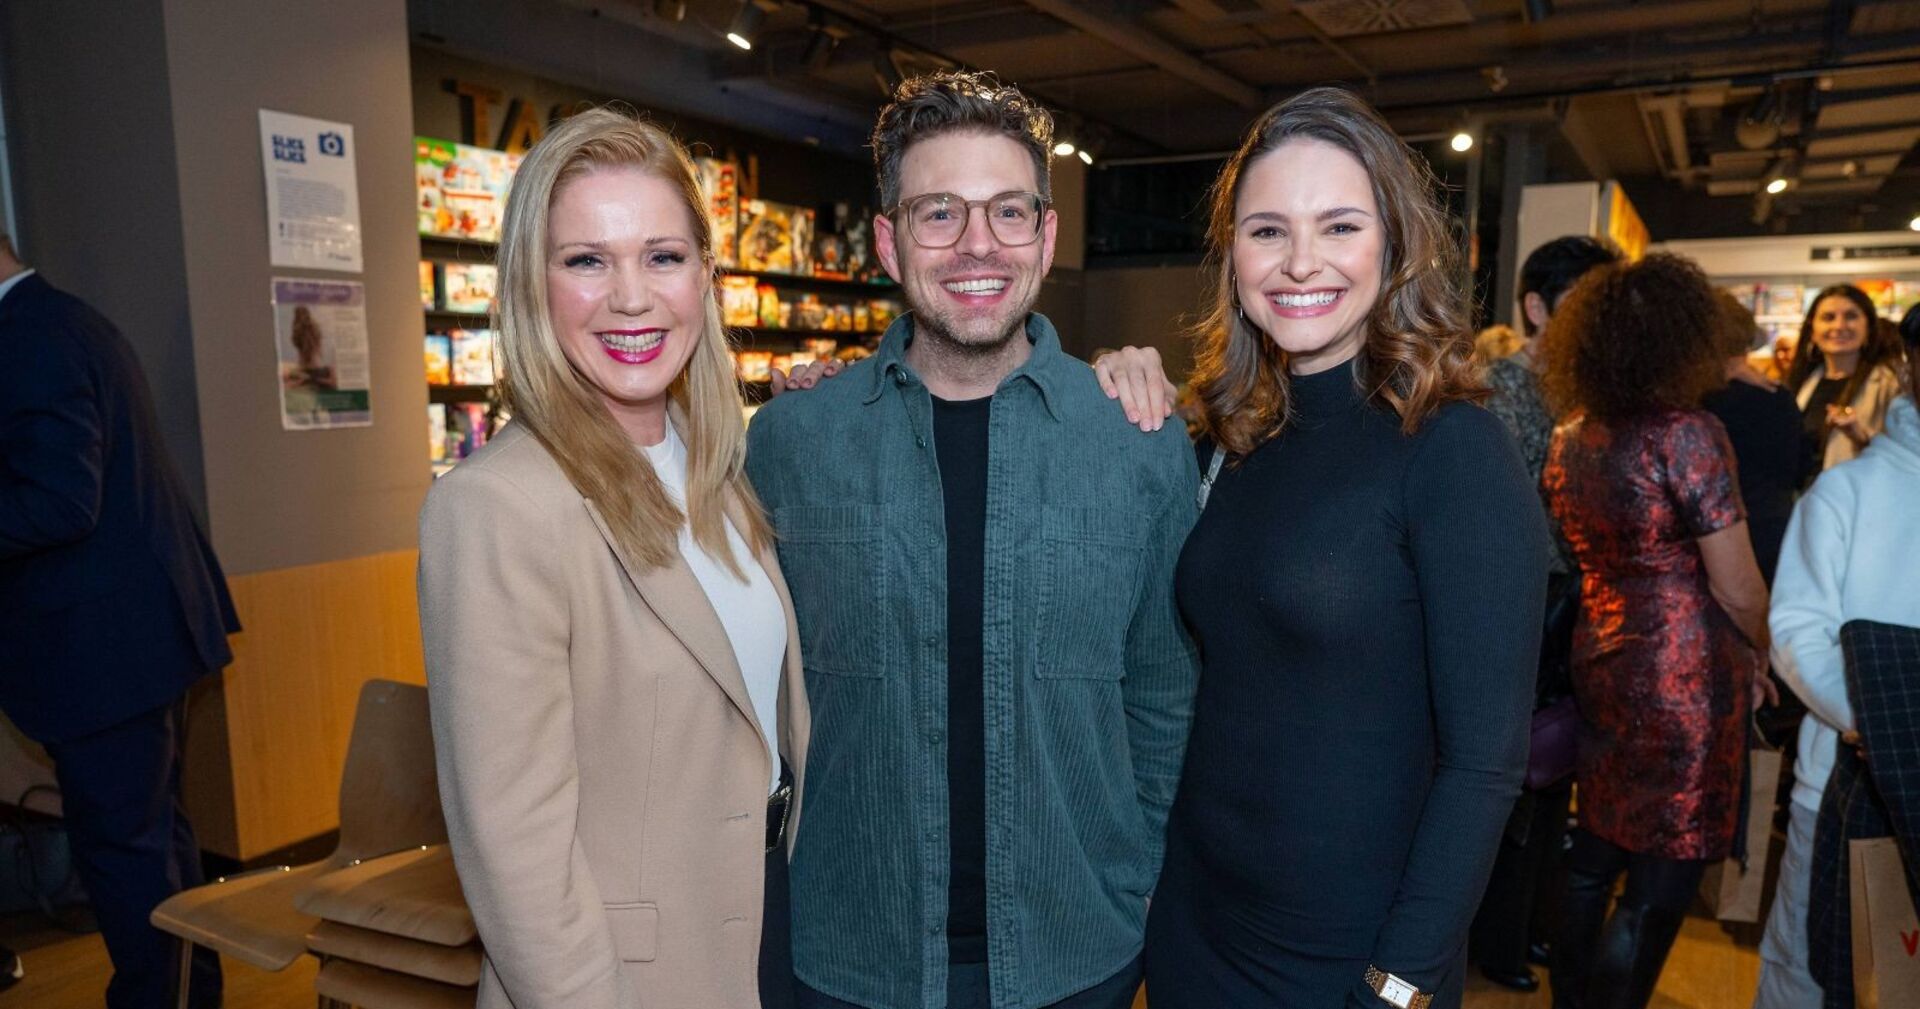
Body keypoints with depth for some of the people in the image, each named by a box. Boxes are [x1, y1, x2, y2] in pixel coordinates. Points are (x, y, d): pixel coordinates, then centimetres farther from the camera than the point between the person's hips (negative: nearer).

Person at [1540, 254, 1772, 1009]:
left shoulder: (1568, 441, 3)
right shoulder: (1688, 434, -16)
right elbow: (1738, 590, -14)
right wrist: (1764, 650, 3)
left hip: (1601, 660, 7)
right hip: (1683, 682, -7)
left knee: (1594, 860, 19)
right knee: (1660, 887, 5)